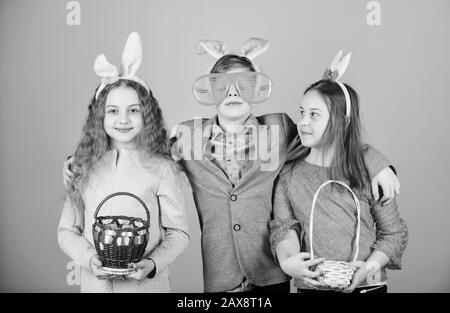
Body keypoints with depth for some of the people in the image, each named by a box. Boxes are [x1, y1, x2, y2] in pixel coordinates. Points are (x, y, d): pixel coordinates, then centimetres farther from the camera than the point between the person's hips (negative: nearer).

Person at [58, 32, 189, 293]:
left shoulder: (161, 168, -8)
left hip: (147, 284, -2)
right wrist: (90, 259, -13)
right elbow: (67, 230, 2)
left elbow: (178, 232, -5)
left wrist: (153, 264, -18)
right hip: (94, 282, 2)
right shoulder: (87, 168, 0)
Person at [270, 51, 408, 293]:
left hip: (366, 285, -1)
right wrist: (287, 261, -23)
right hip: (310, 285, 1)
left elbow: (394, 232, 0)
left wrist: (370, 266, -15)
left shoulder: (367, 171, -5)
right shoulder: (290, 175, 0)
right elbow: (284, 227, -4)